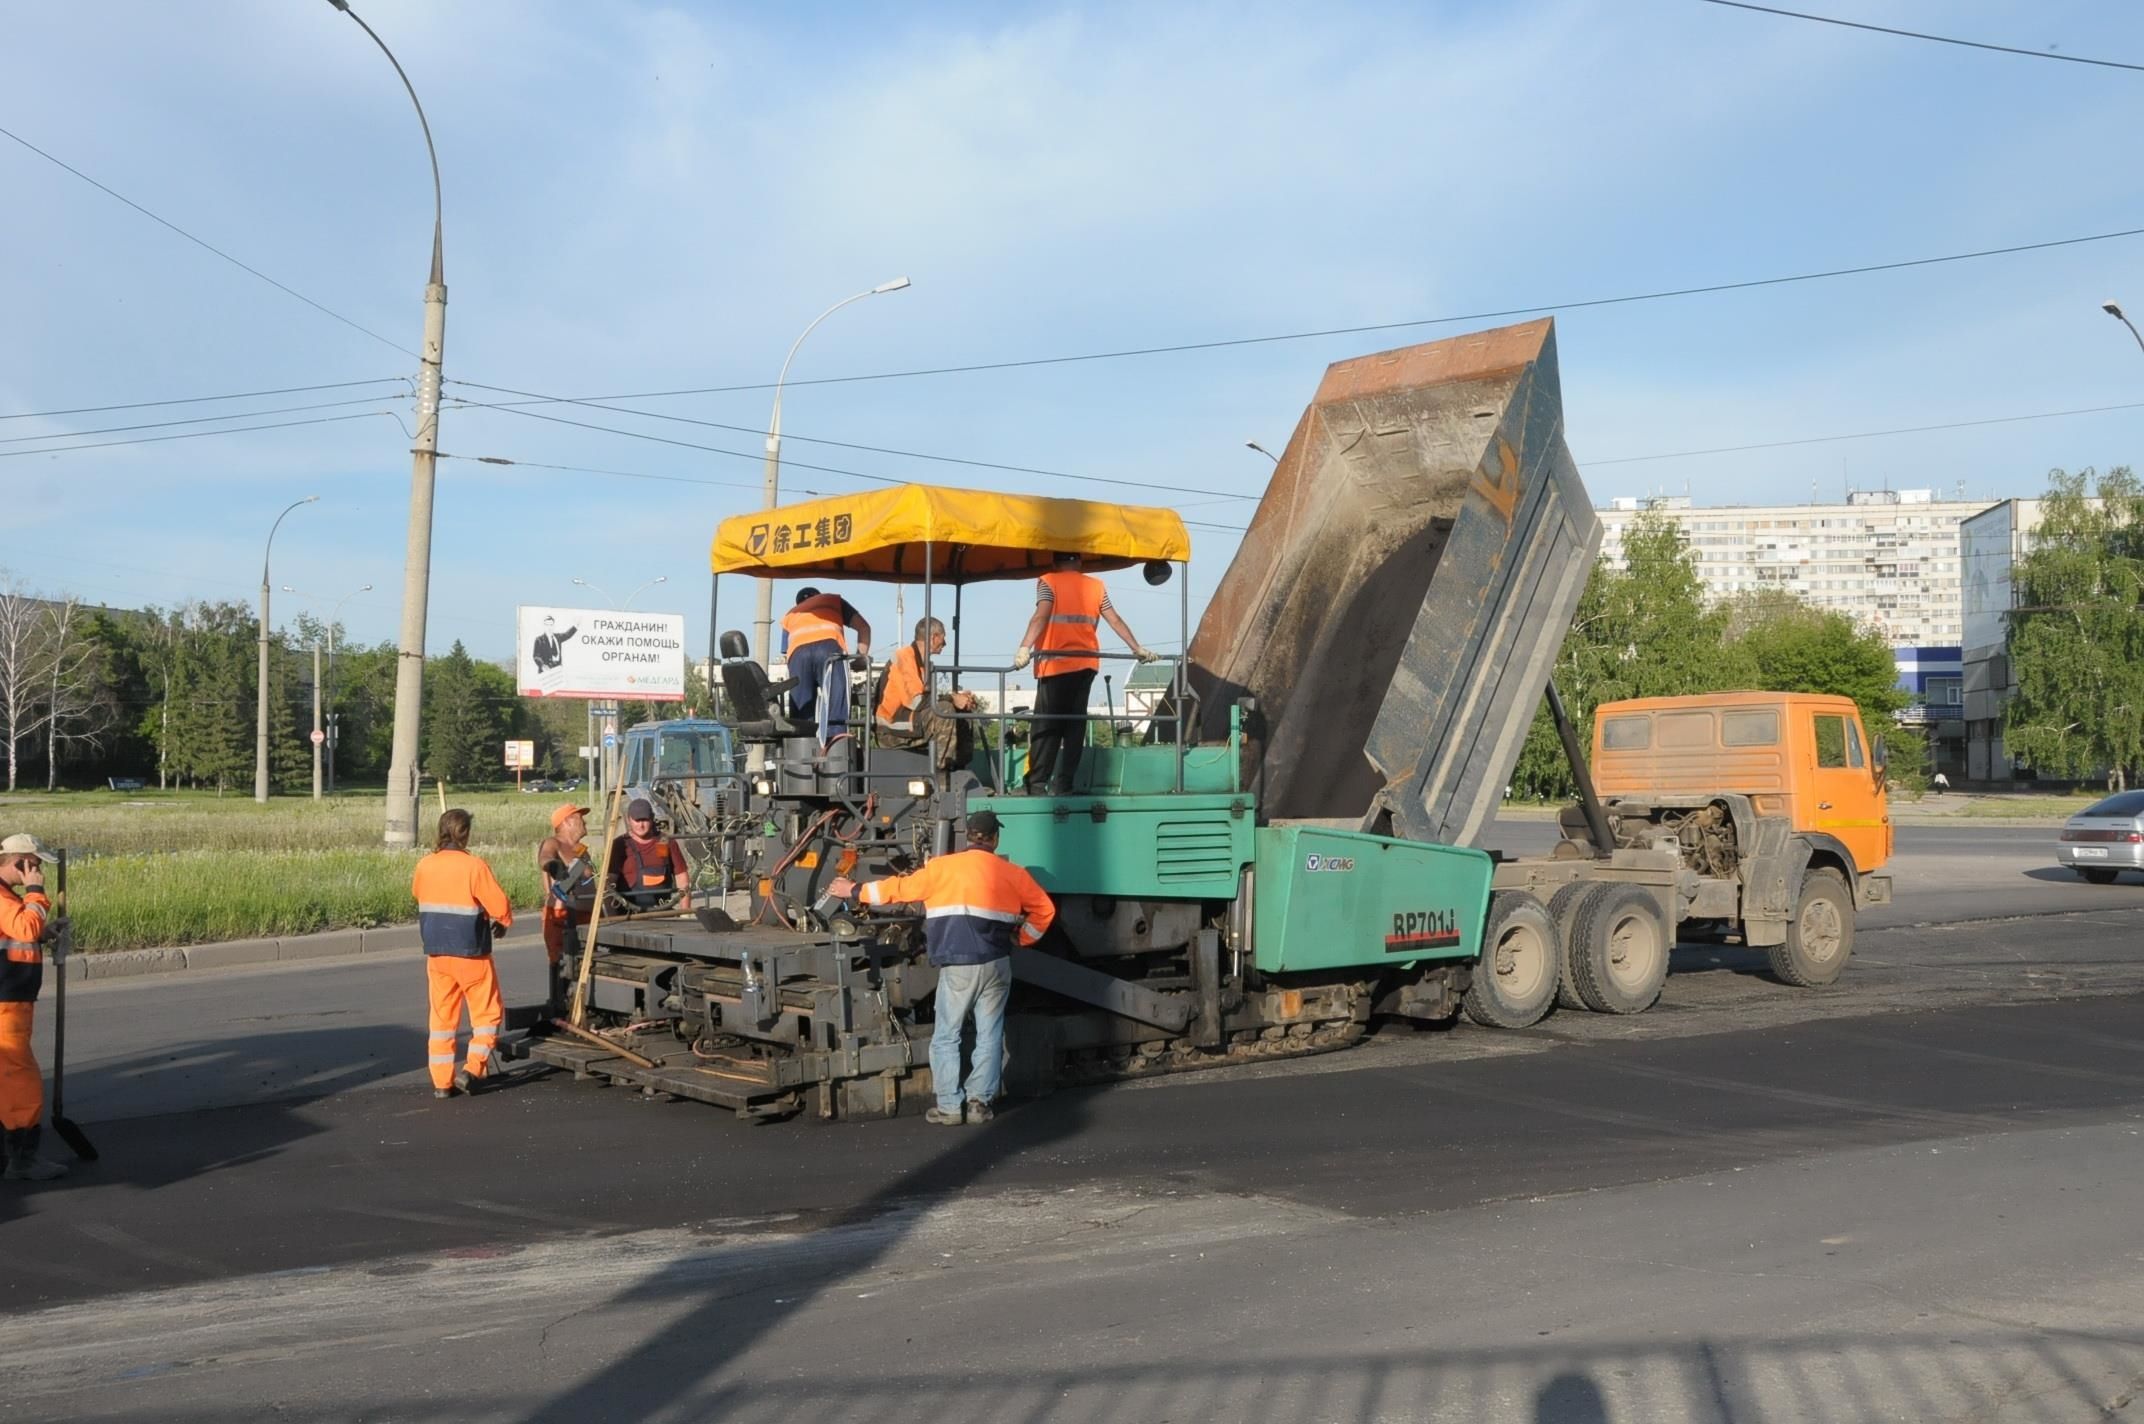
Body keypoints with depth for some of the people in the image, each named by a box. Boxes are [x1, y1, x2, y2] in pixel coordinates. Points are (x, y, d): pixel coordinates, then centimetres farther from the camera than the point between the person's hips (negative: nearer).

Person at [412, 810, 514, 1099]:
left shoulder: (424, 866, 1)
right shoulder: (474, 867, -16)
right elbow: (500, 906, -14)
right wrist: (502, 923, 8)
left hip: (436, 953, 5)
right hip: (471, 953, -5)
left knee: (442, 1017, 12)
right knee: (487, 1013, 8)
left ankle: (441, 1080, 11)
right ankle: (473, 1068, -6)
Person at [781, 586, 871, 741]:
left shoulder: (789, 616, 39)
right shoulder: (834, 601, 35)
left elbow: (785, 654, 27)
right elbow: (863, 627, 24)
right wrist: (862, 656, 28)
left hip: (797, 652, 2)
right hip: (829, 647, -2)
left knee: (801, 703, 3)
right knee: (836, 698, -8)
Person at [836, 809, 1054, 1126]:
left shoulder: (942, 867, 1)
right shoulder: (1012, 873, 6)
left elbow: (900, 888, 7)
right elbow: (1044, 909, 12)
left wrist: (855, 891, 19)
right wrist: (1022, 939, 26)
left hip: (957, 966, -2)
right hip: (996, 965, 2)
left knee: (946, 1037, 8)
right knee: (989, 1036, 10)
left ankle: (950, 1107, 6)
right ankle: (979, 1101, 7)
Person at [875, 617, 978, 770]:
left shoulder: (925, 662, 14)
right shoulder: (903, 658, -15)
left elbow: (930, 696, 11)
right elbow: (916, 701, -24)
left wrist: (959, 696, -4)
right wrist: (952, 699, -20)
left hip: (914, 723, 10)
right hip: (891, 730, -10)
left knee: (964, 712, 7)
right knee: (944, 710, -28)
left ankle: (961, 767, 1)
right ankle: (942, 768, -25)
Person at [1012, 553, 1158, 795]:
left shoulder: (1048, 582, 1)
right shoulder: (1096, 586, 14)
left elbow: (1041, 617, -14)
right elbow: (1115, 620, 12)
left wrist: (1024, 648, -24)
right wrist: (1138, 649, 18)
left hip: (1056, 665, -4)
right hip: (1086, 664, 4)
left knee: (1046, 725, -5)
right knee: (1075, 723, 6)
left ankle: (1036, 783, -11)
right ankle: (1063, 784, 4)